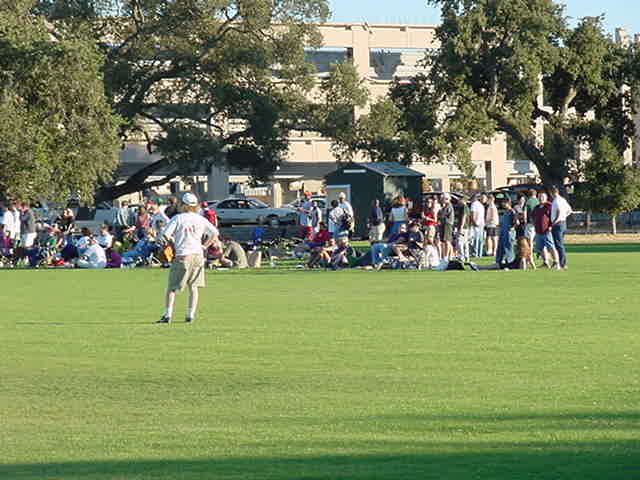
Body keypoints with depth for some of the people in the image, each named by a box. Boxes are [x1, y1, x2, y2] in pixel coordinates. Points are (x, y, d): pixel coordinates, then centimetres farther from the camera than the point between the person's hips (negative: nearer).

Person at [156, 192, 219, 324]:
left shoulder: (178, 218, -4)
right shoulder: (201, 219, 7)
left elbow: (165, 234, -12)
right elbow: (215, 233, 8)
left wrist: (172, 240, 7)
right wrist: (205, 246, 11)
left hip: (182, 255, -4)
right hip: (197, 255, 4)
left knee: (171, 287, 3)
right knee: (193, 287, 12)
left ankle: (167, 315, -6)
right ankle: (191, 315, 7)